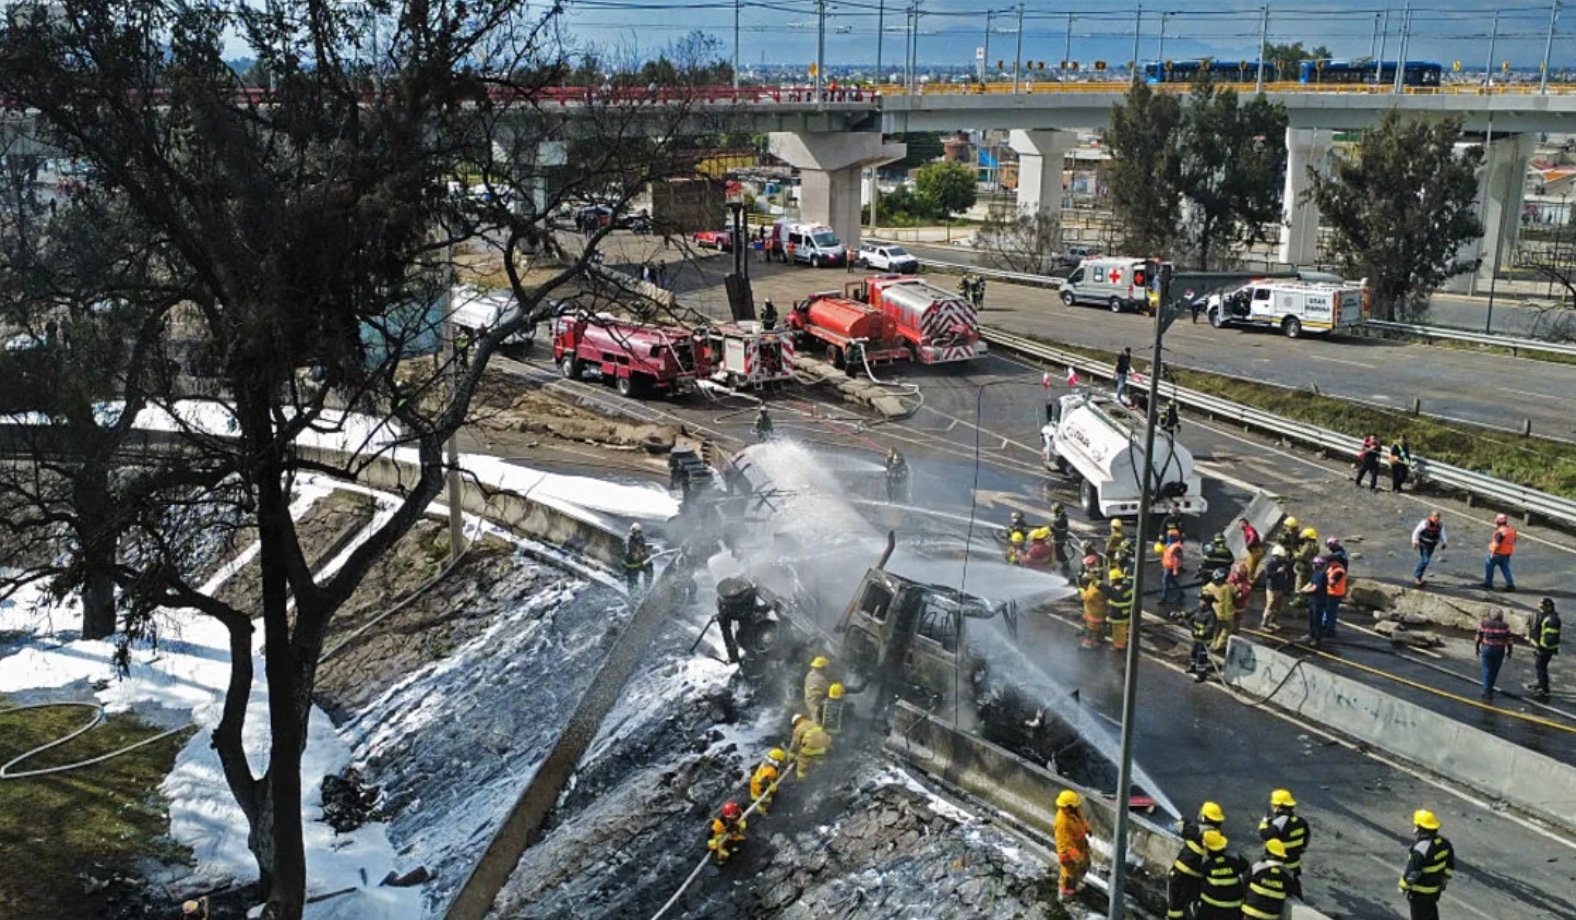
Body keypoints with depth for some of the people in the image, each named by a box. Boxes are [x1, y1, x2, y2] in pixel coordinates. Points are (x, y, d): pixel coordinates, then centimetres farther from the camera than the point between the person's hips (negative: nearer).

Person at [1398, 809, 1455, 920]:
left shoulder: (1421, 849, -34)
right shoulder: (1443, 841, -9)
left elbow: (1412, 872, -25)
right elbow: (1450, 863, 5)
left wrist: (1403, 887, -9)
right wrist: (1446, 878, 20)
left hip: (1421, 891, -7)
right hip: (1437, 887, 7)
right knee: (1431, 911, 29)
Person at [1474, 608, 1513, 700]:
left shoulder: (1484, 623, -6)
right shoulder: (1505, 626, -6)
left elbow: (1478, 638, -2)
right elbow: (1508, 640, -3)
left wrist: (1476, 648, 10)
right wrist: (1509, 652, 9)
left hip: (1486, 649, -1)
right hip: (1499, 651, 1)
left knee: (1487, 670, 4)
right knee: (1494, 671, 16)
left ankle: (1487, 692, -3)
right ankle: (1489, 689, 29)